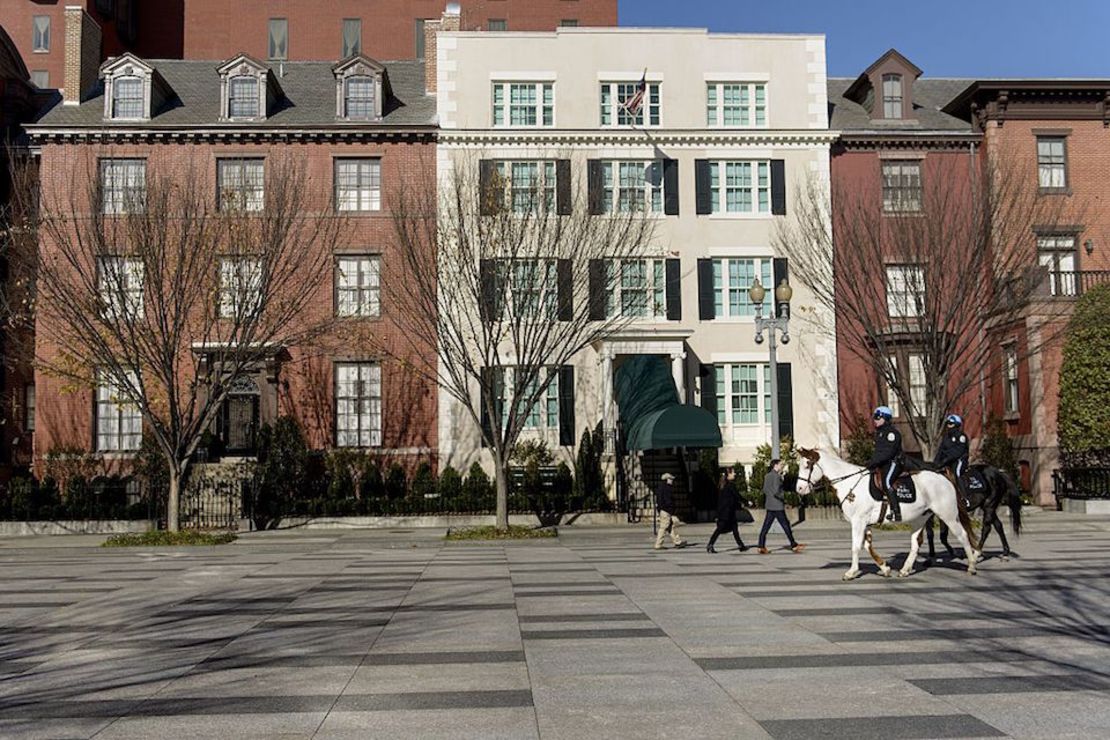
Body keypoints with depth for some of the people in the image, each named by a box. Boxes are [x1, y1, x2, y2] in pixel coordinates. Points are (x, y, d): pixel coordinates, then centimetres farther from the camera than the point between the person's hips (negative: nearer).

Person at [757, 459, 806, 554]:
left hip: (769, 505, 8)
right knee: (786, 526, 1)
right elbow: (776, 491, -21)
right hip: (777, 506, -8)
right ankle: (794, 545, 9)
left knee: (766, 526, 5)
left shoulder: (767, 476, 12)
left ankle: (761, 547, 2)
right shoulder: (776, 476, -14)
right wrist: (783, 499, -6)